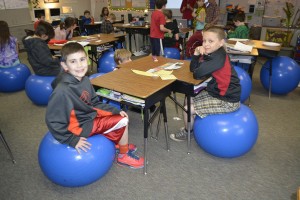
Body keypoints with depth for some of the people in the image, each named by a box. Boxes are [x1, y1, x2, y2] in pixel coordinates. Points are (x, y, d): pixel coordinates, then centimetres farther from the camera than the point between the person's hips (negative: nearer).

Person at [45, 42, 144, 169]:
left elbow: (95, 103, 8)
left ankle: (120, 144, 34)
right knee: (123, 121, -6)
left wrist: (116, 111, 1)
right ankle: (123, 156, 16)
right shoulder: (63, 90, -29)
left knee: (120, 116, 15)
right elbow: (53, 120, -24)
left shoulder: (84, 80, -4)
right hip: (81, 126, -8)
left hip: (90, 115, 8)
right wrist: (72, 140, -20)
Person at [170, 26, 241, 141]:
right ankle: (191, 126, 41)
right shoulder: (210, 54, 1)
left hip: (227, 101, -10)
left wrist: (203, 58, -12)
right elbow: (192, 68, 2)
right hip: (217, 92, 10)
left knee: (188, 109, -8)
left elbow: (197, 74, -32)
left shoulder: (218, 59, -27)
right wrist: (196, 54, -14)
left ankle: (187, 133, 23)